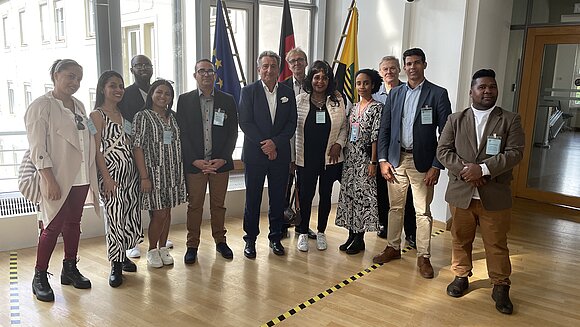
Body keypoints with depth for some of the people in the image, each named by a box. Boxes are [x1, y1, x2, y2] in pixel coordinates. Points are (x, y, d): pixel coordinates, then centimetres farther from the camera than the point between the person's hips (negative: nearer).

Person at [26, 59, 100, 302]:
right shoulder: (41, 106, -8)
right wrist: (50, 180, -18)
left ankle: (70, 269, 27)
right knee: (52, 227, 0)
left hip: (81, 177, 6)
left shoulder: (79, 106, 12)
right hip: (58, 179, -6)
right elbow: (37, 148, -12)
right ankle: (40, 277, 15)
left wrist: (92, 175, 9)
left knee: (73, 224, 14)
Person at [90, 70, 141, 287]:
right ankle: (116, 266, 7)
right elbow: (97, 149, -9)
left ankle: (122, 255, 25)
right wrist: (106, 177, -16)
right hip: (111, 171, -6)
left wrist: (140, 172, 8)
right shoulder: (97, 115, -4)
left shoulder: (123, 114, 14)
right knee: (114, 216, -4)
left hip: (130, 171, 6)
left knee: (131, 215, 8)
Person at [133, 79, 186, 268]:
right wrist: (144, 177, -16)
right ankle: (152, 251, 17)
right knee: (158, 214, -2)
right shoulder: (143, 116, -6)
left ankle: (163, 248, 25)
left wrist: (180, 173, 7)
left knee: (167, 213, 11)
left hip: (173, 173, 5)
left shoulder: (172, 117, 11)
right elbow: (137, 147, -11)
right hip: (154, 173, -5)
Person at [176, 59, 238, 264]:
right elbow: (182, 133, -2)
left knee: (218, 205, 11)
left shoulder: (227, 100, 6)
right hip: (194, 163, -1)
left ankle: (220, 241, 25)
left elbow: (233, 133, 3)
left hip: (220, 163, 1)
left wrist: (222, 159, -8)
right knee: (194, 205, 6)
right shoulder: (184, 100, 3)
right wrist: (195, 160, -11)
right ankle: (192, 245, 17)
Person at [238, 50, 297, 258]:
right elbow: (245, 122, -7)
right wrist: (264, 144, -14)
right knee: (252, 199, 5)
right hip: (255, 154, -2)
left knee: (278, 199, 9)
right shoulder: (249, 91, 0)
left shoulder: (288, 93, 8)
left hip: (280, 154, 3)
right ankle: (250, 239, 18)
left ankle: (275, 237, 23)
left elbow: (292, 124, 3)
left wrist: (275, 143, -12)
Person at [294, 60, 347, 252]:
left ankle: (321, 232, 28)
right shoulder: (300, 100, -1)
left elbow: (344, 127, 8)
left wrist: (338, 144, -7)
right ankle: (303, 233, 22)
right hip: (305, 157, -1)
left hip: (330, 157, 2)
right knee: (305, 195, 4)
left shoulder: (337, 101, 3)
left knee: (325, 195, 11)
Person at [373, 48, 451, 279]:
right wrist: (383, 160, 0)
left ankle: (423, 256, 16)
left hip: (422, 163, -3)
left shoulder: (438, 94, -3)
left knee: (423, 211, 3)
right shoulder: (395, 94, 9)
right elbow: (384, 129, 9)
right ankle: (393, 248, 28)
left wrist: (436, 166, -11)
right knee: (395, 207, 13)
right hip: (396, 159, 3)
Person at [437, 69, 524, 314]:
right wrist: (464, 169, -16)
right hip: (461, 193, 2)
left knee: (497, 244, 7)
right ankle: (461, 276, 33)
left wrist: (483, 168, -20)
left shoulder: (510, 120, 1)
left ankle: (500, 286, 23)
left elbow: (515, 152, -8)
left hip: (495, 195, -1)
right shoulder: (455, 119, 6)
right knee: (461, 239, 15)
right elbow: (443, 150, -1)